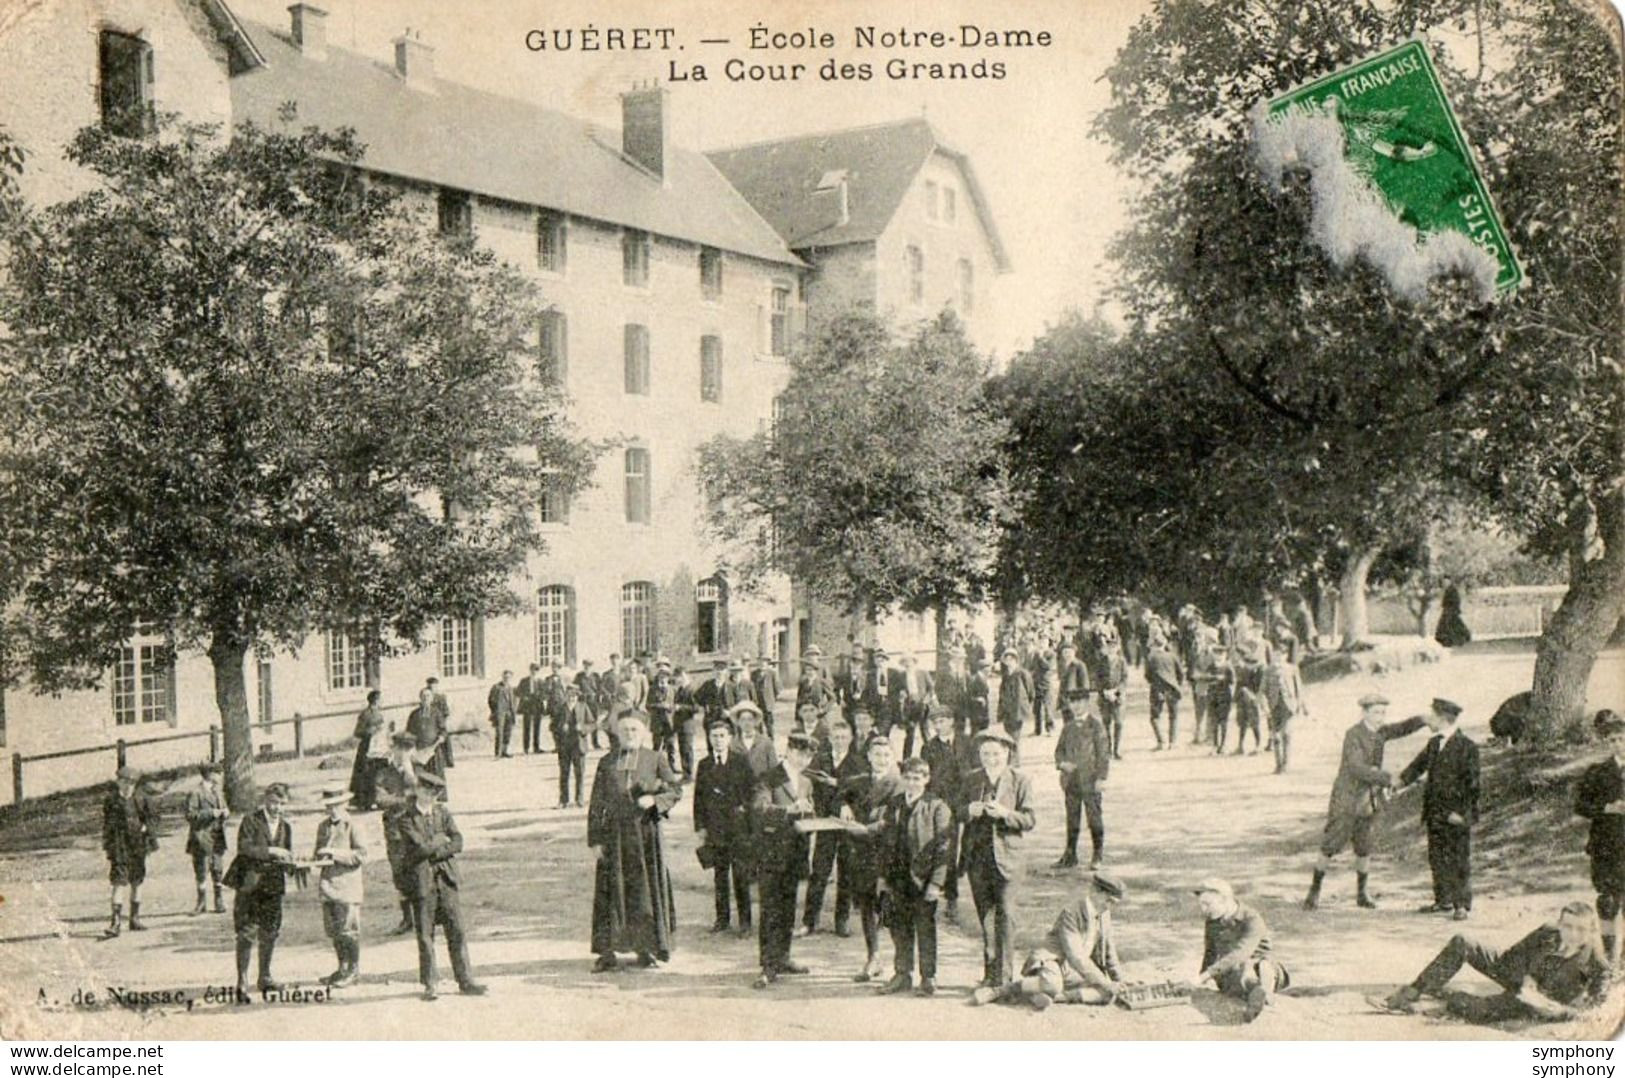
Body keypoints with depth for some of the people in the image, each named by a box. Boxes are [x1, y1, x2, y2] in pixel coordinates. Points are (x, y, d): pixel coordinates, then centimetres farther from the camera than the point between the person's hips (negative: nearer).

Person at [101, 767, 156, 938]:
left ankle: (135, 919, 24)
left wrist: (144, 827, -8)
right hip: (119, 845, -4)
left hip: (138, 845, 4)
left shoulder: (140, 798, 4)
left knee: (136, 882, 12)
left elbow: (152, 816, 11)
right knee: (119, 882, -14)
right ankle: (115, 924, -16)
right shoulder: (110, 800, -3)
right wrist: (107, 847, 1)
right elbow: (106, 824, 3)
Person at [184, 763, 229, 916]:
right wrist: (211, 813, -19)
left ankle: (219, 901, 14)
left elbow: (225, 812, 25)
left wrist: (226, 813, 1)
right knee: (201, 871, 0)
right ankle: (201, 902, 10)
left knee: (217, 870, 6)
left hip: (217, 838, 6)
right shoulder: (195, 794, -7)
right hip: (202, 838, -6)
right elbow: (190, 815, -16)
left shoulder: (218, 793, 17)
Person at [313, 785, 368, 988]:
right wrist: (315, 858, -2)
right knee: (333, 930, 11)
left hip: (347, 884, -6)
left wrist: (336, 853, -18)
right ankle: (343, 968, 23)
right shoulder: (323, 826, 13)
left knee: (348, 929, -3)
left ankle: (354, 969, 8)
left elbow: (361, 855, -12)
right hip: (328, 884, 6)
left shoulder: (351, 826, -6)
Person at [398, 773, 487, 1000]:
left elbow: (458, 843, 1)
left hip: (447, 878, 3)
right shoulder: (407, 819, -4)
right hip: (422, 881, -3)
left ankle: (465, 981, 10)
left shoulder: (443, 813, 10)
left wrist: (433, 849, -10)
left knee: (457, 931, 4)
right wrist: (442, 840, -3)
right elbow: (420, 847, -15)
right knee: (425, 934, 2)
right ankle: (430, 984, 13)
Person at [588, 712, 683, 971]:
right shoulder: (607, 763, 7)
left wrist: (655, 799, -12)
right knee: (610, 891, 0)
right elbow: (596, 804, 6)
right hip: (614, 833, 1)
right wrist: (595, 840, 0)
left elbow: (676, 789, 7)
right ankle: (607, 951, 7)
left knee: (646, 890, 3)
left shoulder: (654, 759, 5)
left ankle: (646, 949, 13)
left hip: (645, 832, -1)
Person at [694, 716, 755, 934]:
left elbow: (752, 791, 5)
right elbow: (699, 797, 9)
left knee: (741, 873, -2)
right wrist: (700, 826, 5)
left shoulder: (741, 763, 2)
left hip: (738, 828, -2)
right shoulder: (704, 765, 8)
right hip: (714, 828, 2)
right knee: (719, 874, 7)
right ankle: (722, 917, 17)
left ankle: (744, 918, 7)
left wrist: (744, 808, -7)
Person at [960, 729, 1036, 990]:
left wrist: (1004, 813, -21)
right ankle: (990, 973, 19)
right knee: (985, 917, 10)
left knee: (1005, 916, -6)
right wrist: (969, 811, -11)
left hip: (1006, 857, -4)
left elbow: (1030, 820, -5)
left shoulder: (1020, 781, 0)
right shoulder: (971, 780, 10)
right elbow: (957, 813, 11)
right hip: (976, 858, 4)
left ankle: (1004, 975, -2)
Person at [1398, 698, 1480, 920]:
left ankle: (1462, 904, 7)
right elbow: (1417, 766, 15)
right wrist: (1398, 783, 3)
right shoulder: (1433, 743, 11)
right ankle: (1443, 900, 23)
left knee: (1460, 859, 0)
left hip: (1457, 815, -7)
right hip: (1435, 813, 7)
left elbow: (1471, 782, -12)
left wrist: (1462, 812, -16)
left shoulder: (1466, 746, -11)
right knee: (1437, 858, 12)